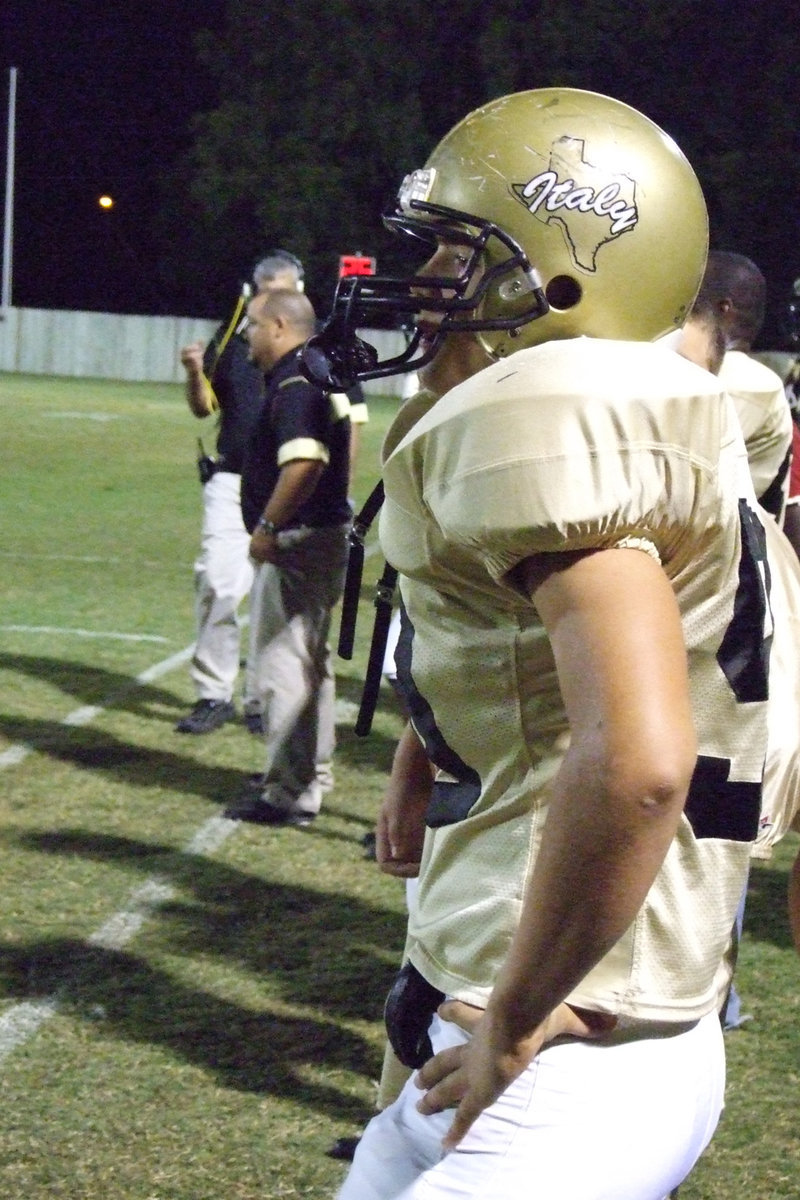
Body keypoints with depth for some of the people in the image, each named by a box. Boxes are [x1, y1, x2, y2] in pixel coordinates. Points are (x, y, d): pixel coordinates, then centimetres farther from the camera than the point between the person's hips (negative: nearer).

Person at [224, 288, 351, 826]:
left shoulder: (294, 384, -19)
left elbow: (305, 462, -30)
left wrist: (268, 528, -24)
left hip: (296, 541, -11)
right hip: (328, 534, 11)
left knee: (284, 663, -6)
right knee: (310, 661, 19)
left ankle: (288, 793, -3)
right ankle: (309, 780, 30)